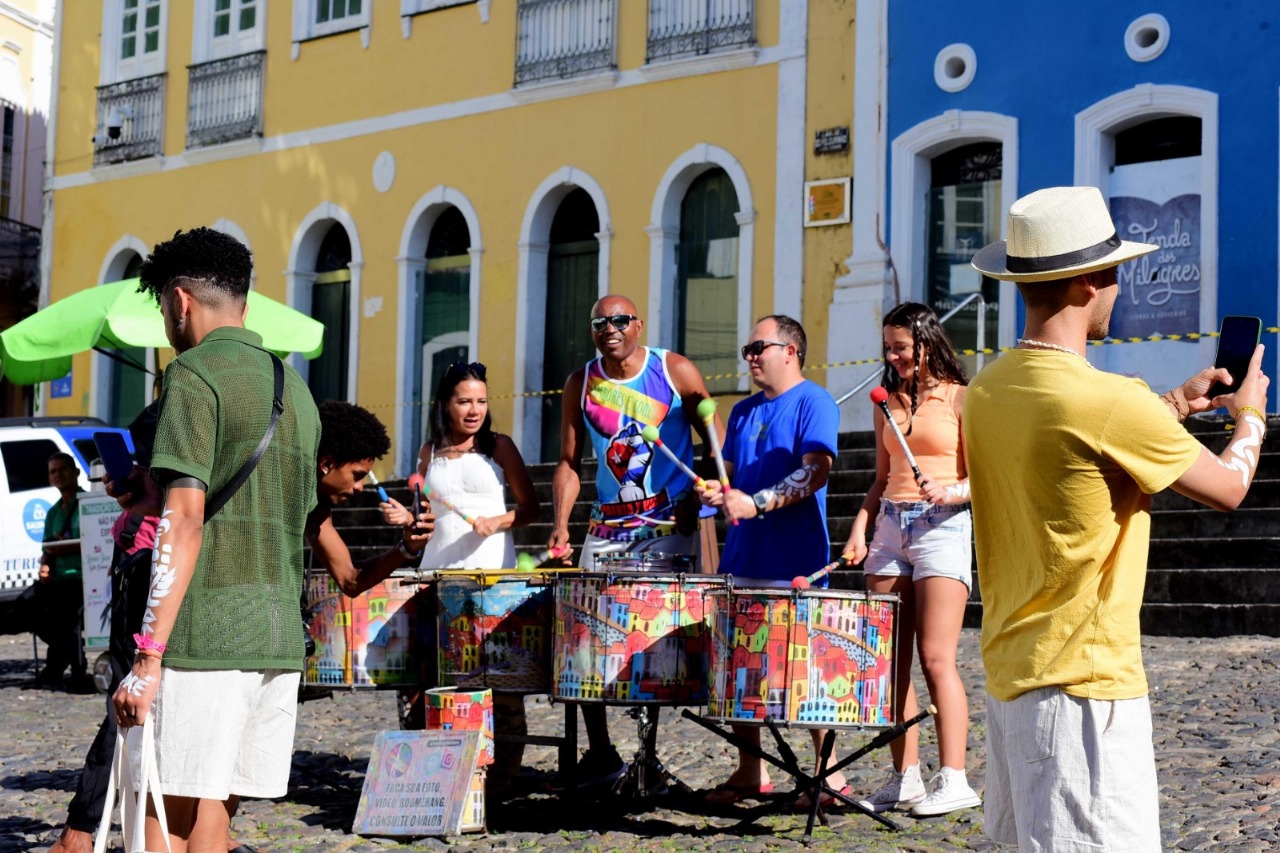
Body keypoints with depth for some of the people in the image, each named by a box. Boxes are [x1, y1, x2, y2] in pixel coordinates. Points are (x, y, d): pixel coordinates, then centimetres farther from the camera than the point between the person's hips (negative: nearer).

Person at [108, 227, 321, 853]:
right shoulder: (294, 388, 18)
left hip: (205, 635, -8)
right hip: (280, 636, 8)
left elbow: (185, 524, -14)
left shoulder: (194, 374, -5)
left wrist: (149, 655, -15)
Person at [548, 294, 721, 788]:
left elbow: (716, 444, 3)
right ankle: (600, 753, 8)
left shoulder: (675, 372, -2)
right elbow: (569, 463, 8)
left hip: (669, 527, -3)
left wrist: (696, 504, -8)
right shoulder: (581, 385, 7)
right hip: (607, 529, 3)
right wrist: (561, 524, -5)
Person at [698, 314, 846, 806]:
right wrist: (718, 492, -2)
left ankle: (830, 774, 2)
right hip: (744, 557, 7)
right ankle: (750, 772, 16)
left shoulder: (814, 403, -5)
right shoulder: (744, 411, 18)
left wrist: (756, 503, -25)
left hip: (796, 562, -7)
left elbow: (815, 472, -17)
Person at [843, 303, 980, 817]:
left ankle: (954, 781, -9)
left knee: (936, 658, -11)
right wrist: (860, 528, 7)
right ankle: (905, 779, 9)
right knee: (891, 661, 3)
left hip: (942, 527, -6)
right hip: (890, 526, 6)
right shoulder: (889, 402, 15)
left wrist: (948, 491, -23)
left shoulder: (960, 397, -1)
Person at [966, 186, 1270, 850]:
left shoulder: (986, 390, 5)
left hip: (1009, 671, 9)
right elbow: (1228, 489, -4)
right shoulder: (1112, 402, -19)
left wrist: (1177, 403, 25)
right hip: (1084, 684, -9)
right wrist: (1249, 414, 15)